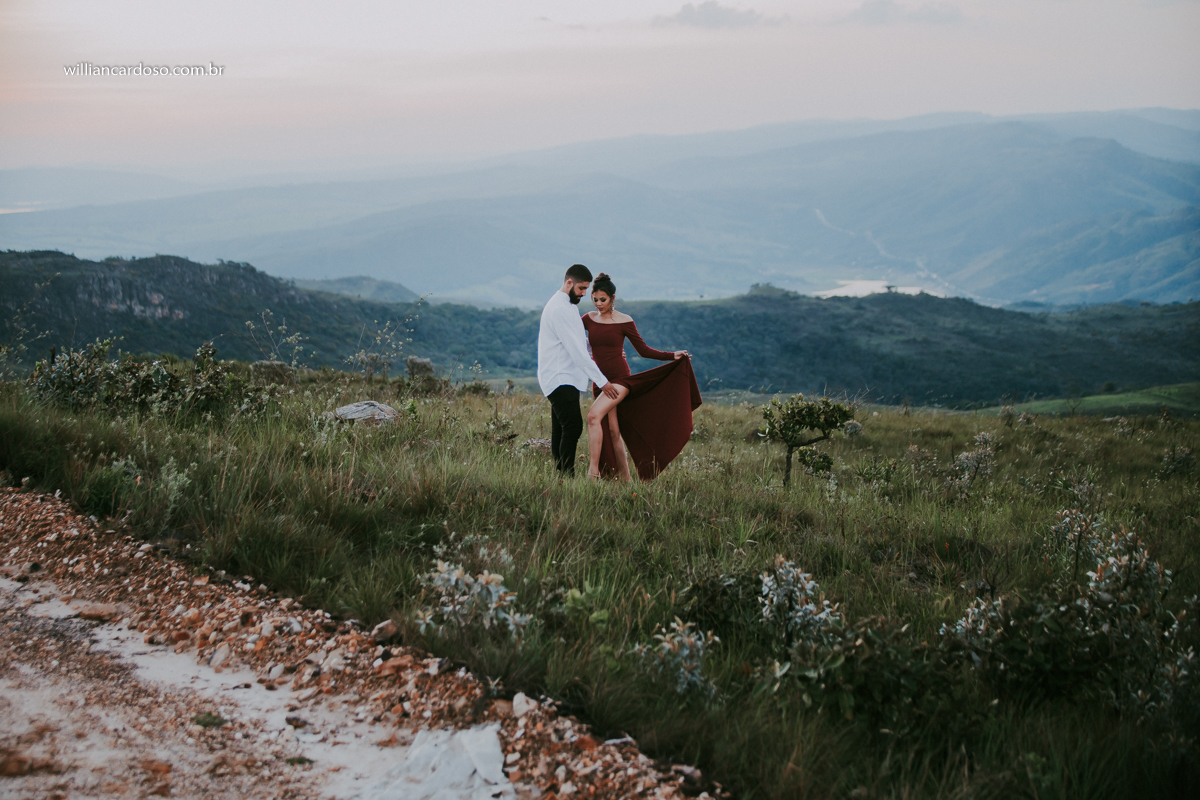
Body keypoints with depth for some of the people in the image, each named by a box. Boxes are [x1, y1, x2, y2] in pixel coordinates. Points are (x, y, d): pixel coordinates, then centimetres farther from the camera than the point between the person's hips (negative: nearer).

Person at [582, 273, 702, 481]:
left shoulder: (625, 322, -4)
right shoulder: (589, 319, 6)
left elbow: (644, 350, 1)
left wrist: (672, 355, -8)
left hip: (620, 378, -5)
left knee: (594, 415, -26)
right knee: (612, 431, 6)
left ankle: (593, 472, -25)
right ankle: (625, 477, 16)